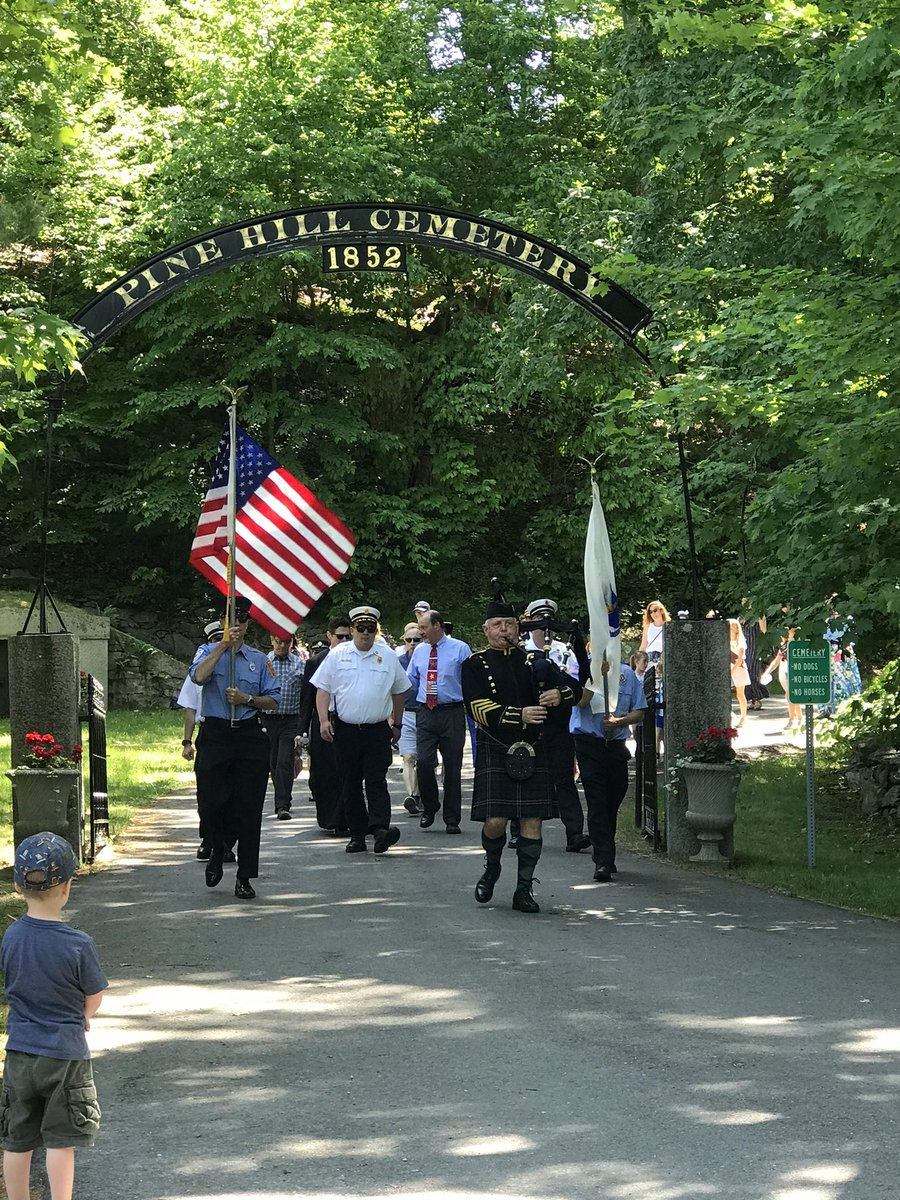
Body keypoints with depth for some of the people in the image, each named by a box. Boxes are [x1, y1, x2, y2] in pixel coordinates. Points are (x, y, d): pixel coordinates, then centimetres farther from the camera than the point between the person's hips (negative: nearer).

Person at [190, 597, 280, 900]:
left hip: (249, 736, 1)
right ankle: (217, 851, 27)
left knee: (249, 808, 1)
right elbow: (198, 676, -16)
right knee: (210, 804, -5)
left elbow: (273, 701, 9)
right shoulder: (209, 652, 7)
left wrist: (246, 699, -8)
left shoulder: (259, 660, 11)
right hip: (215, 735, -1)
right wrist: (224, 645, -18)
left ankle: (244, 877, 9)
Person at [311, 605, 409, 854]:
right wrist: (324, 720, -7)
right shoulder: (337, 655, 4)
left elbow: (398, 691, 17)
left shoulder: (388, 657, 7)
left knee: (376, 781, -11)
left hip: (378, 731, -1)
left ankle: (380, 828, -23)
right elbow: (323, 690, 4)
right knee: (351, 784, 6)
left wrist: (396, 724, 19)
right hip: (345, 729, 1)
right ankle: (357, 835, 11)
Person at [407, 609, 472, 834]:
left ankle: (452, 819, 12)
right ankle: (429, 808, 11)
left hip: (452, 714, -3)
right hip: (425, 712, 3)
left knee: (452, 767, 3)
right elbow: (409, 680, 21)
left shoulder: (459, 649, 0)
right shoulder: (419, 651, 12)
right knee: (424, 762, -11)